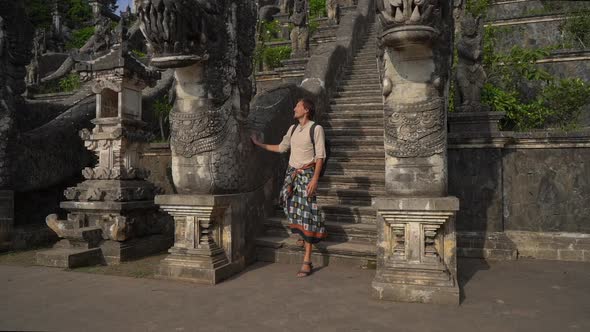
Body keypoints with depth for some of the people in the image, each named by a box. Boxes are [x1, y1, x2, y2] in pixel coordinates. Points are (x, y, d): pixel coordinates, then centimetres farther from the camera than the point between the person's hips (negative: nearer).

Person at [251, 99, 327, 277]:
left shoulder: (316, 129, -6)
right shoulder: (293, 129, 13)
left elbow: (320, 156, -10)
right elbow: (281, 148, 24)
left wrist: (315, 179, -19)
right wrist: (259, 143, 29)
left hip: (307, 173, -7)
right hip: (291, 172, 7)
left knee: (307, 214, -8)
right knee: (292, 207, 3)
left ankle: (307, 261, -6)